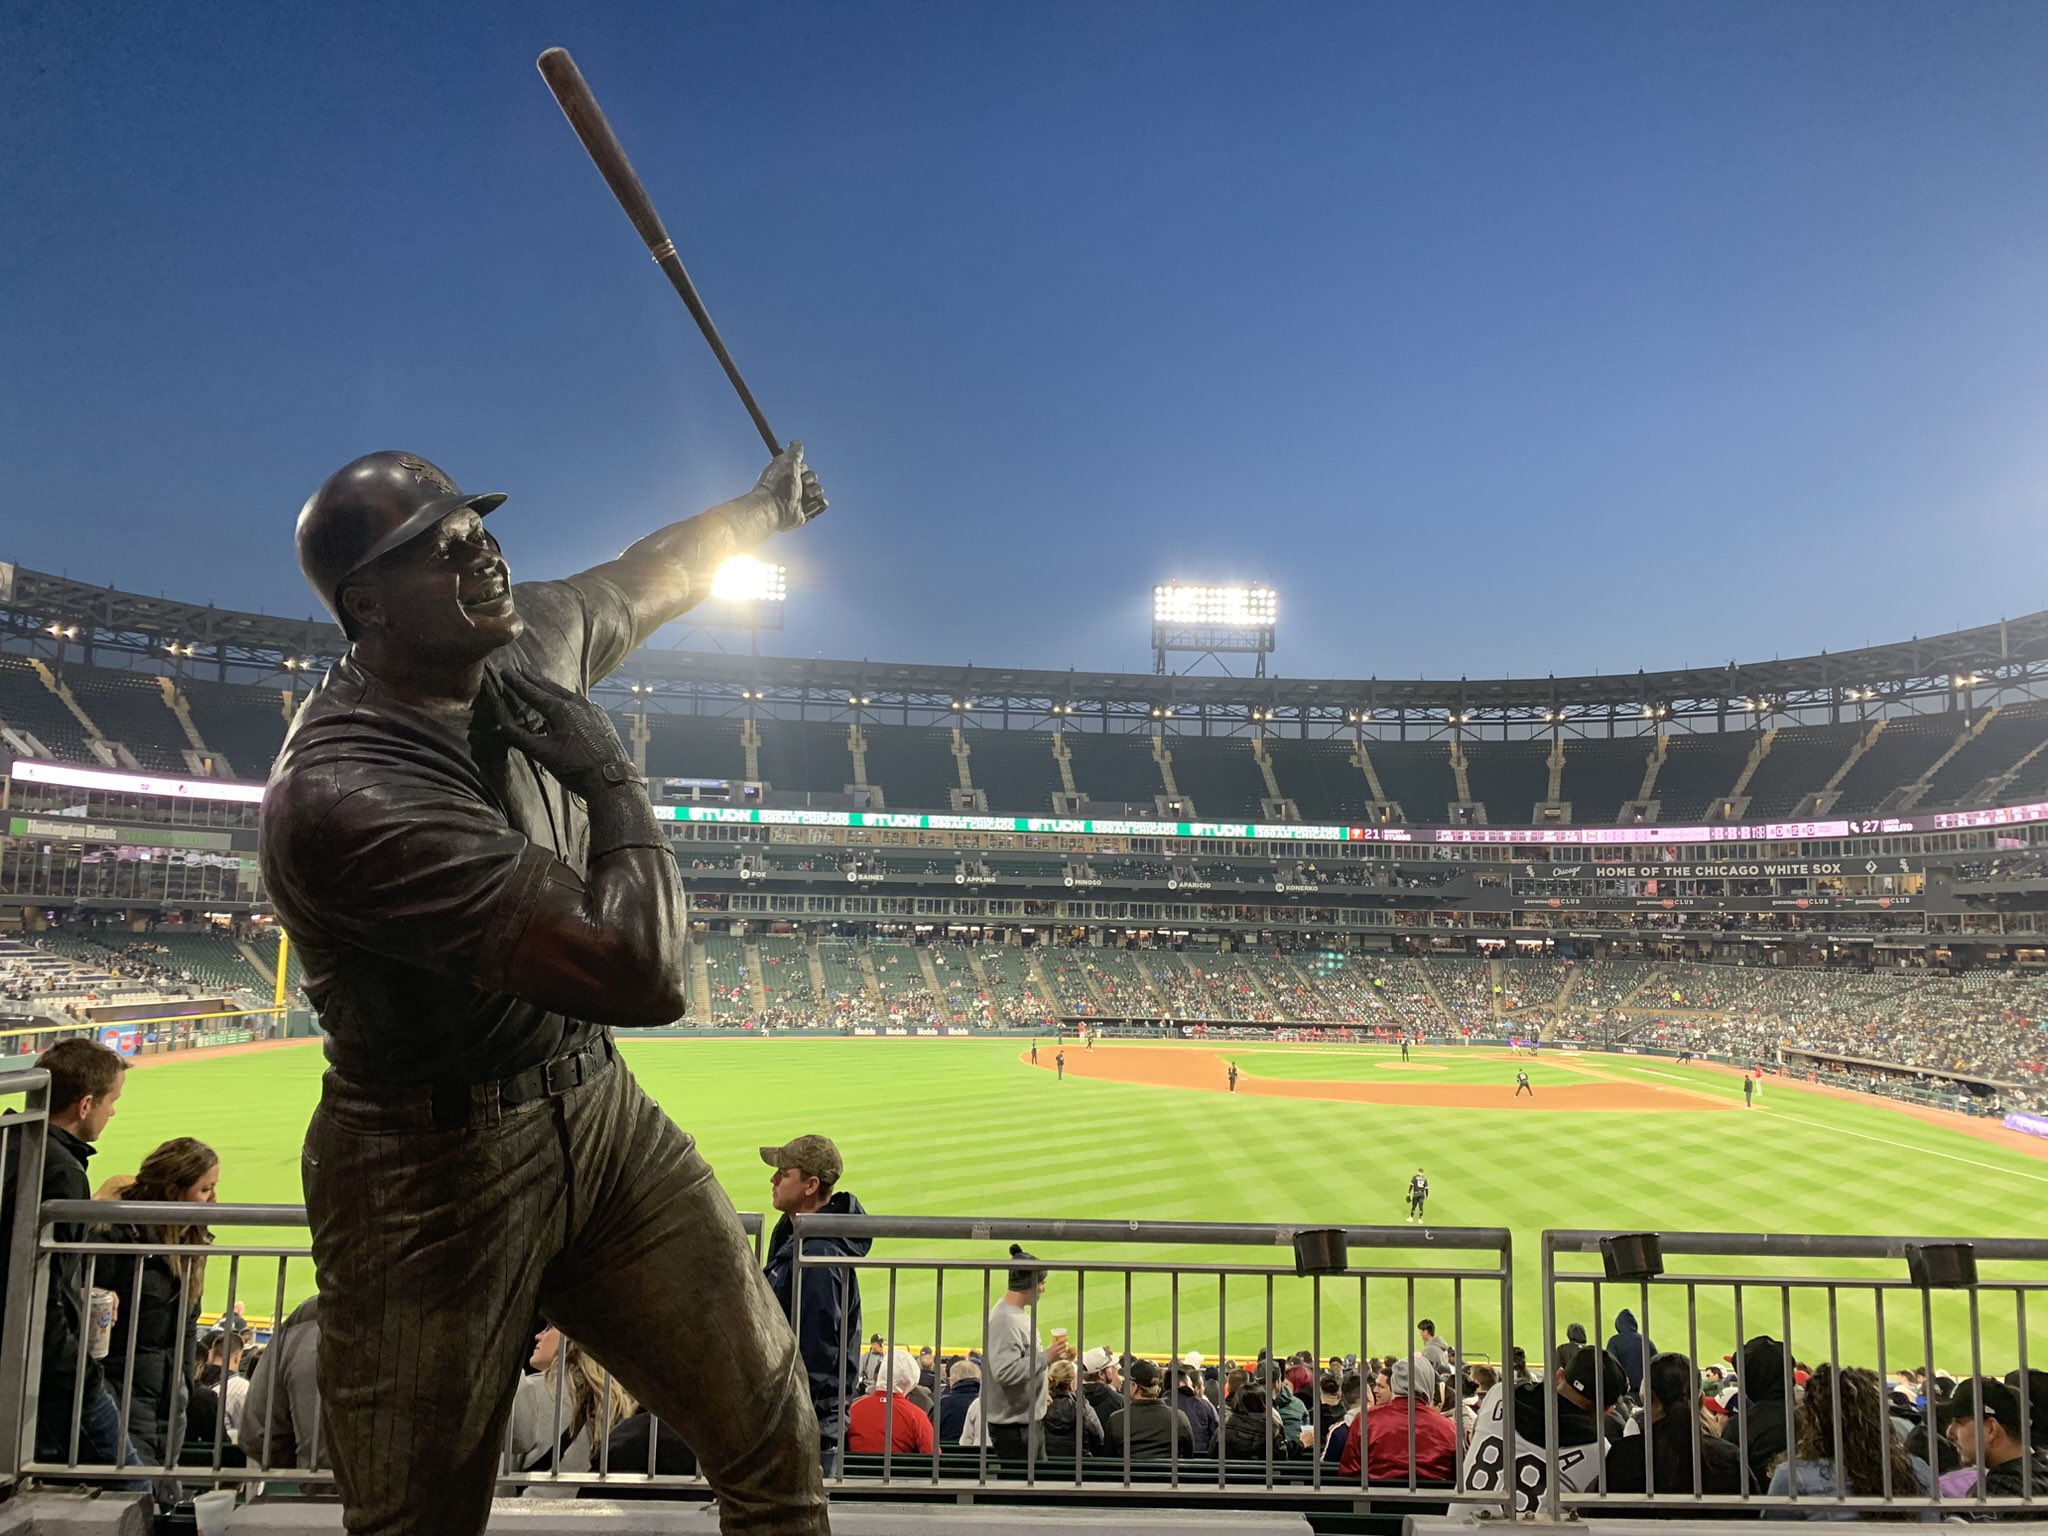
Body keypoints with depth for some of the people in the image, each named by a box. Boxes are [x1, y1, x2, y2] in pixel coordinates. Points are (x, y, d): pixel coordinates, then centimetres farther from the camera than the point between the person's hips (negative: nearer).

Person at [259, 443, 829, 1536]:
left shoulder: (531, 640, -4)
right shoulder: (340, 791, -30)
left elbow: (648, 577, 20)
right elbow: (644, 973, -35)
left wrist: (763, 507, 36)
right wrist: (608, 770, -20)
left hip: (596, 1109, 7)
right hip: (434, 1170, -6)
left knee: (775, 1445, 6)